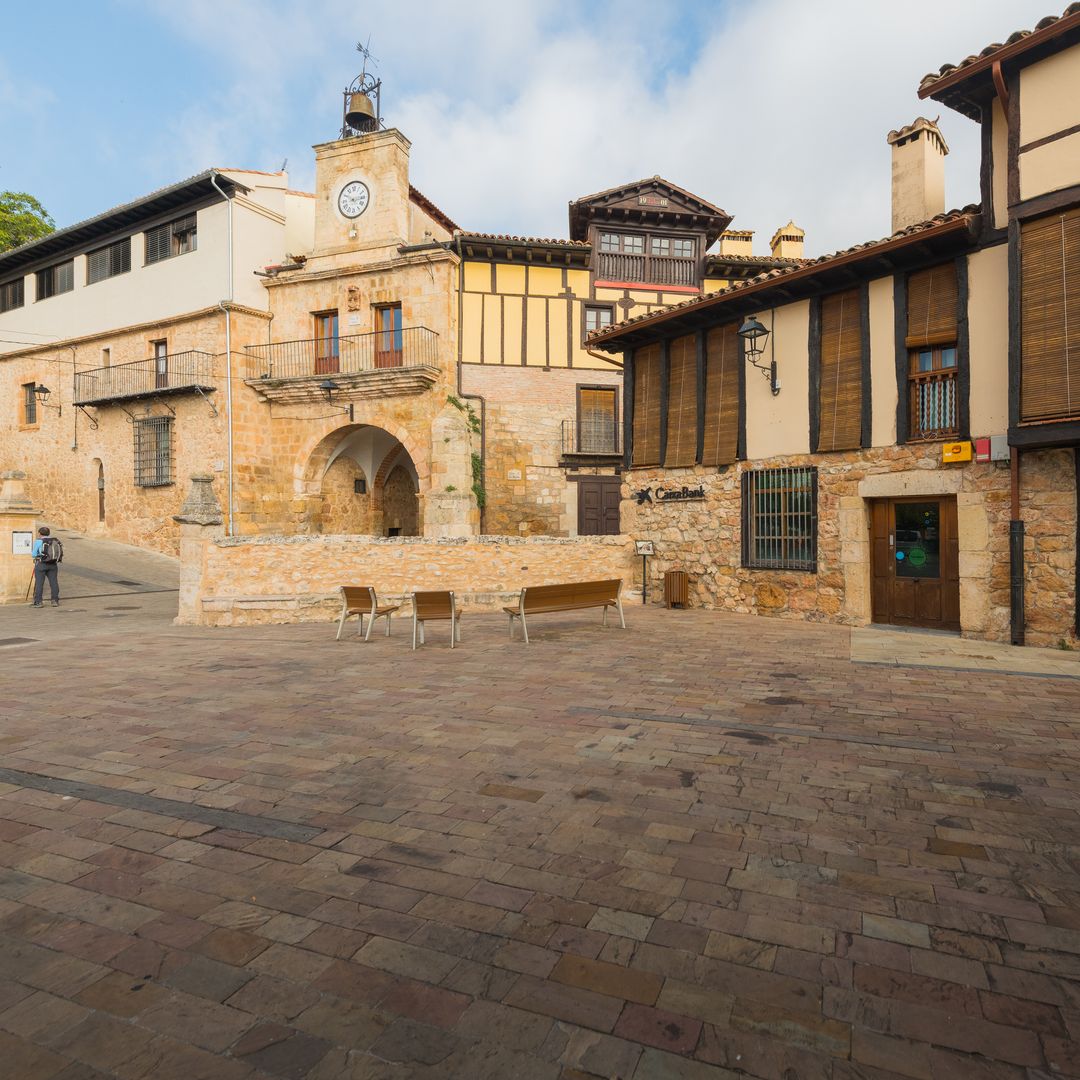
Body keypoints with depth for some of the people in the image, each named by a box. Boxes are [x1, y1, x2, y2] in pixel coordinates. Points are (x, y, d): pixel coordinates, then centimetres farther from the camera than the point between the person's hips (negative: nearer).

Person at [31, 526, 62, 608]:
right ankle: (55, 601, 8)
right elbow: (60, 553, 9)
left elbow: (34, 554, -6)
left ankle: (38, 602, 2)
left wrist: (32, 550, 15)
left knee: (39, 583, 1)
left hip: (41, 564, -4)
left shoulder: (38, 541, -7)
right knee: (54, 582, 7)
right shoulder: (55, 541, 7)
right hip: (53, 564, 4)